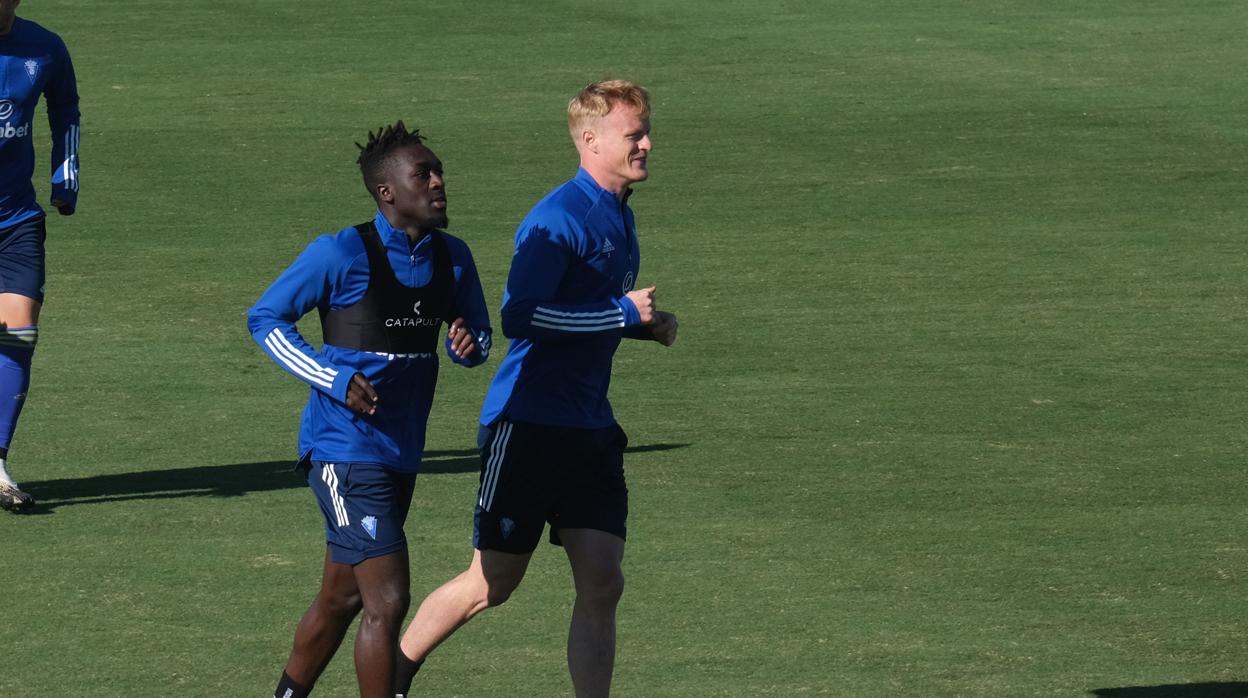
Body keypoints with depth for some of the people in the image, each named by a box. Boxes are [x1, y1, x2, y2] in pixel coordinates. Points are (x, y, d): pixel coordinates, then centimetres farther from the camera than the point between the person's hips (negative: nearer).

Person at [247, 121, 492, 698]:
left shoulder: (452, 258, 4)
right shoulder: (341, 254, -14)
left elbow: (477, 334, 17)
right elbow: (264, 316, -6)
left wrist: (469, 345, -9)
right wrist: (334, 379, -17)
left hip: (401, 453, 7)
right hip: (345, 450, -7)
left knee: (341, 598, 19)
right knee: (388, 601, -13)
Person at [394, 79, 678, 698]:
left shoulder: (619, 217, 13)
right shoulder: (558, 219, -16)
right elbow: (520, 315, -27)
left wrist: (647, 325, 8)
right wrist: (623, 313, -20)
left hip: (590, 430, 8)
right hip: (528, 424, -8)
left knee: (601, 585, -2)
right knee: (491, 584, 2)